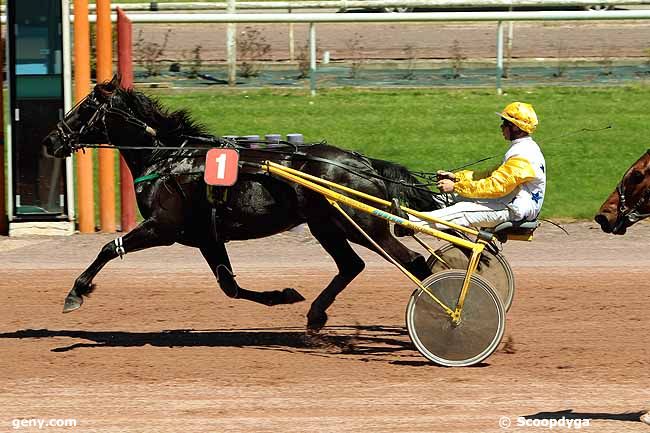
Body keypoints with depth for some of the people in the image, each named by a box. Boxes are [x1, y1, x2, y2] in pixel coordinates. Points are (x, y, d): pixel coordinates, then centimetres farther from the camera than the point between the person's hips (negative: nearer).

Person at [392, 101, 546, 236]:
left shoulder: (523, 156, -19)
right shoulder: (523, 149, 17)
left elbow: (495, 186, -24)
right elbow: (492, 175, 18)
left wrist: (456, 187, -20)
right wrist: (456, 177, 9)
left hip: (517, 211, -10)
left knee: (464, 210, -23)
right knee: (458, 198, 0)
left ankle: (411, 222, -30)